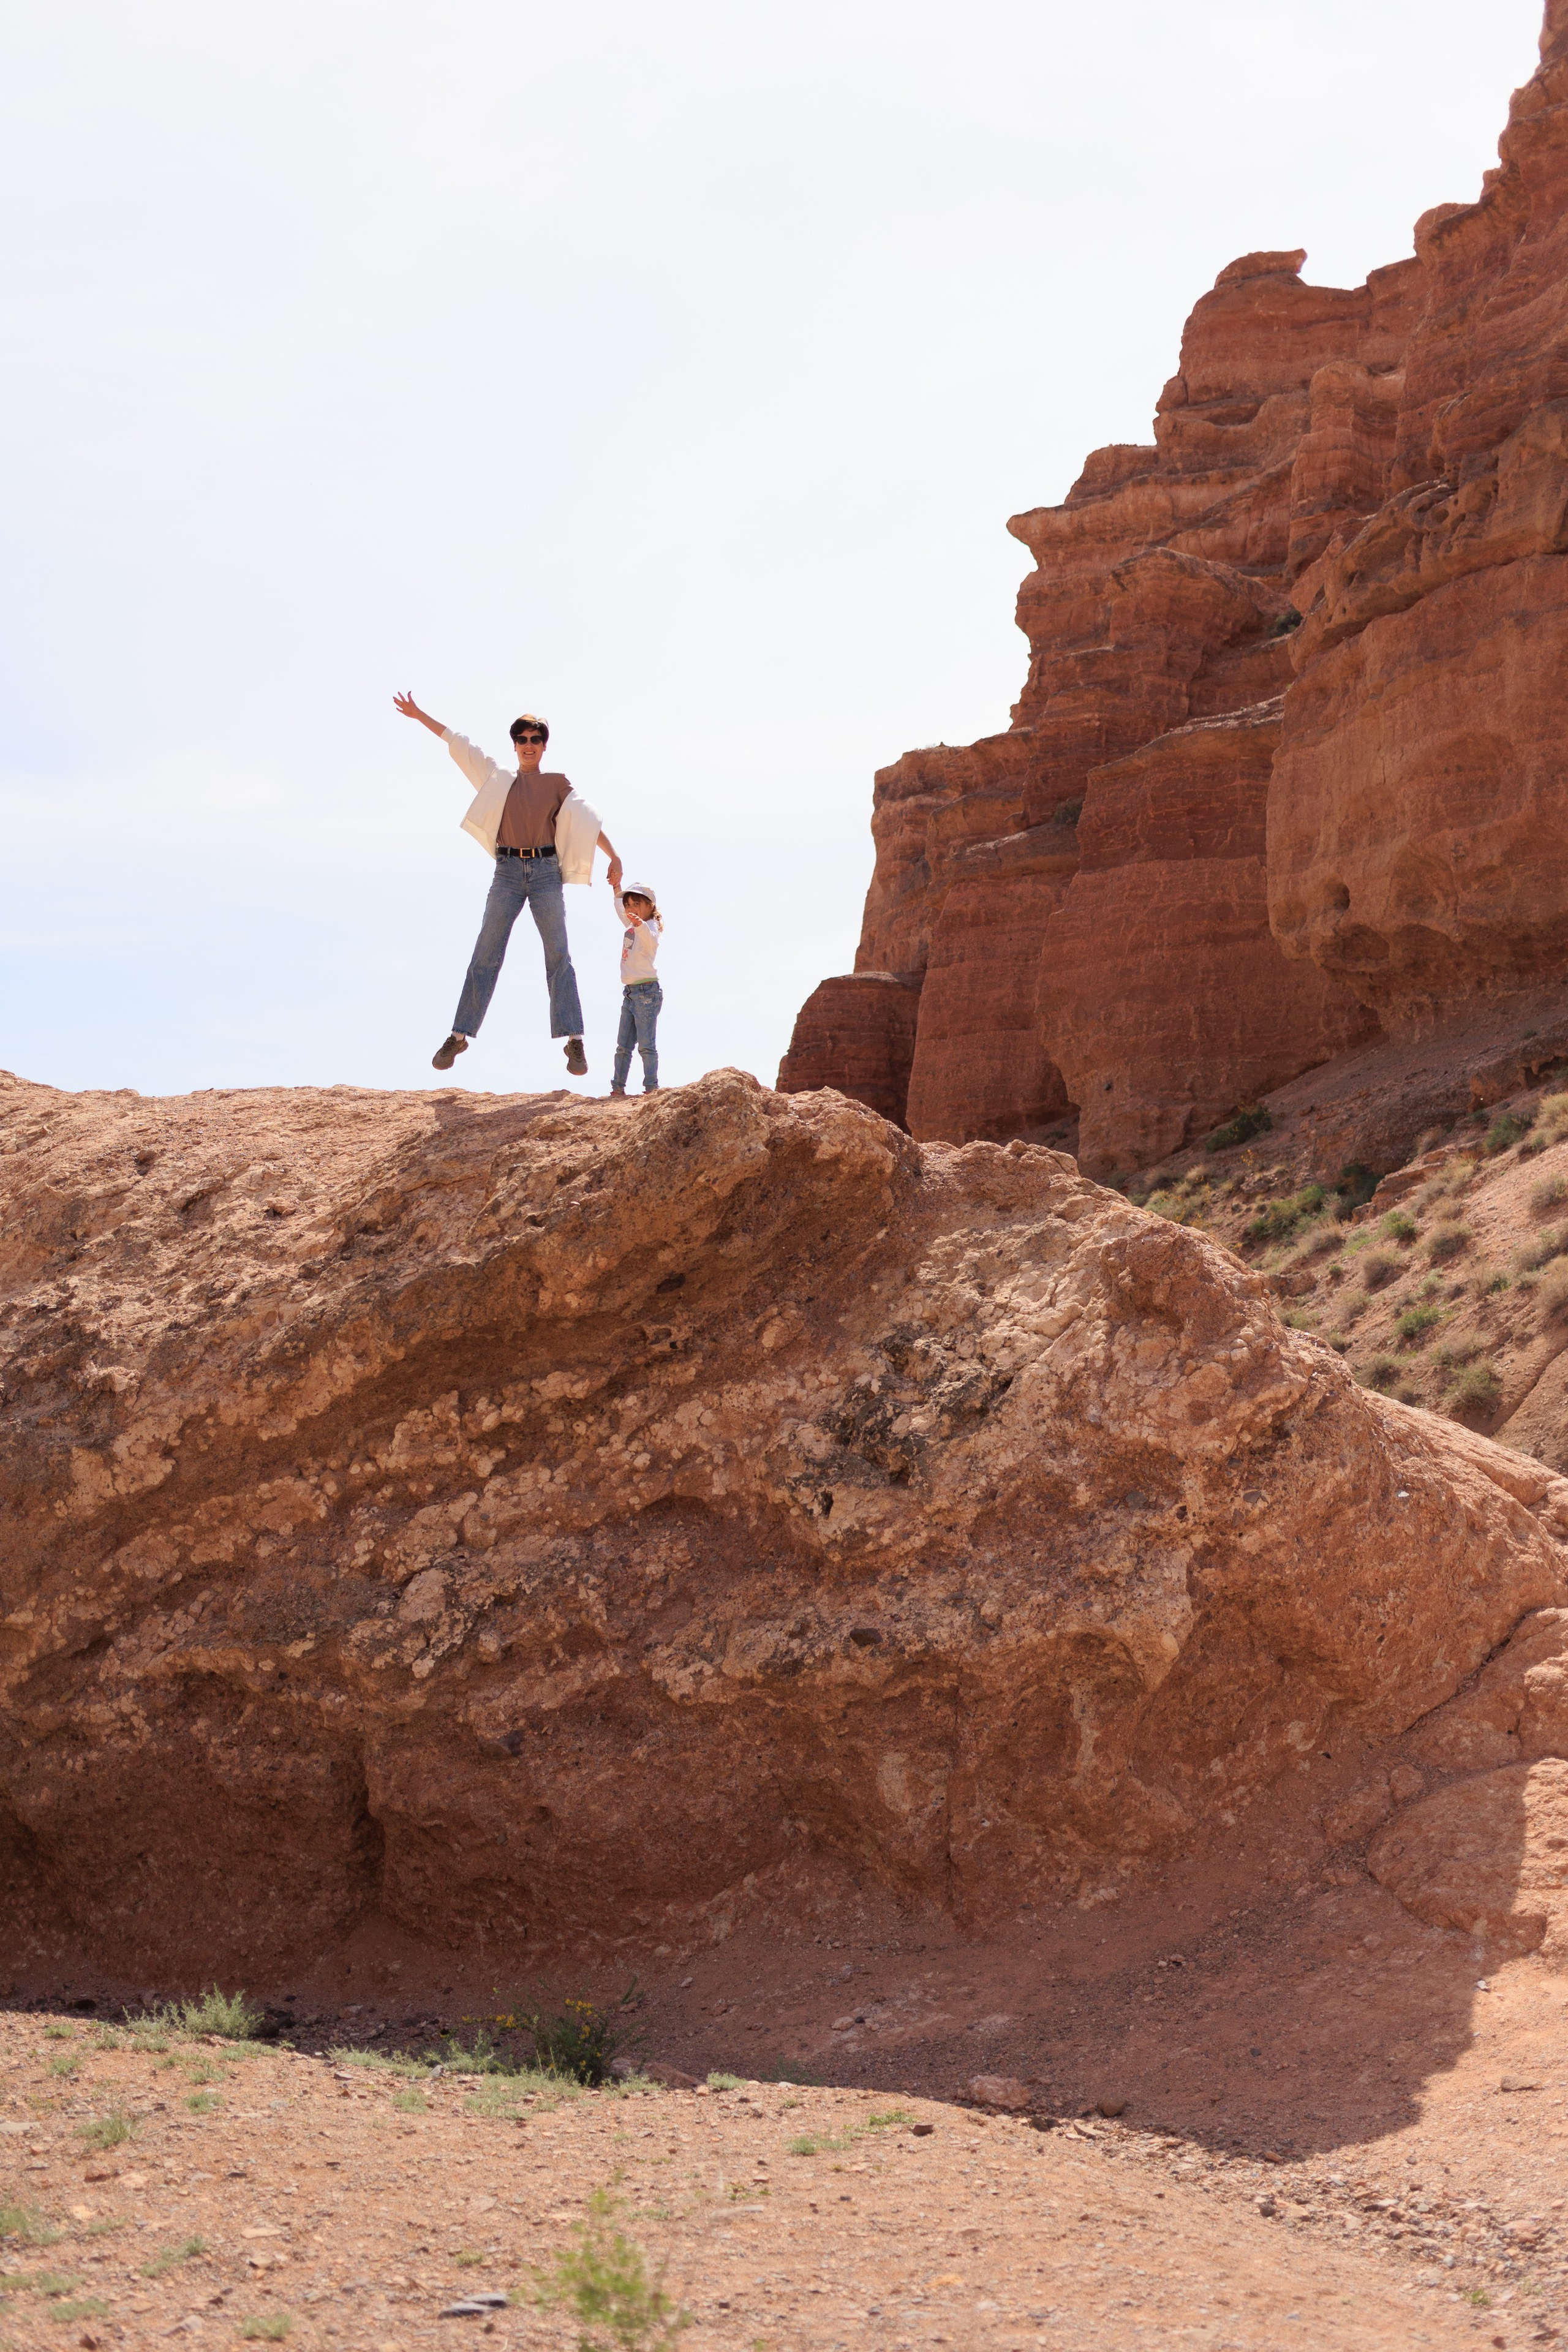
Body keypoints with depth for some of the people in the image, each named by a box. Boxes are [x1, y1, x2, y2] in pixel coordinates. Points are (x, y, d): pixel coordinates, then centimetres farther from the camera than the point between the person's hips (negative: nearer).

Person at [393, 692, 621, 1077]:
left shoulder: (557, 784, 14)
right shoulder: (499, 781, 18)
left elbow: (589, 820, 8)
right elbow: (458, 745, 20)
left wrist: (614, 858, -3)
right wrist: (419, 716, 21)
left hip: (546, 872, -1)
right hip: (508, 872, 1)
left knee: (558, 956, -8)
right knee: (486, 955, -3)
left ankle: (573, 1041, -12)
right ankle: (460, 1035, -2)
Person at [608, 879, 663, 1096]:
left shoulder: (651, 927, -10)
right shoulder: (632, 927, 17)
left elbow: (652, 942, -35)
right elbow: (620, 908, 38)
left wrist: (641, 925, -51)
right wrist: (616, 887, 33)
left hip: (647, 991, -9)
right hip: (630, 993, 9)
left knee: (646, 1044, -11)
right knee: (623, 1046, 9)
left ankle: (652, 1087, -10)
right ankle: (618, 1088, 12)